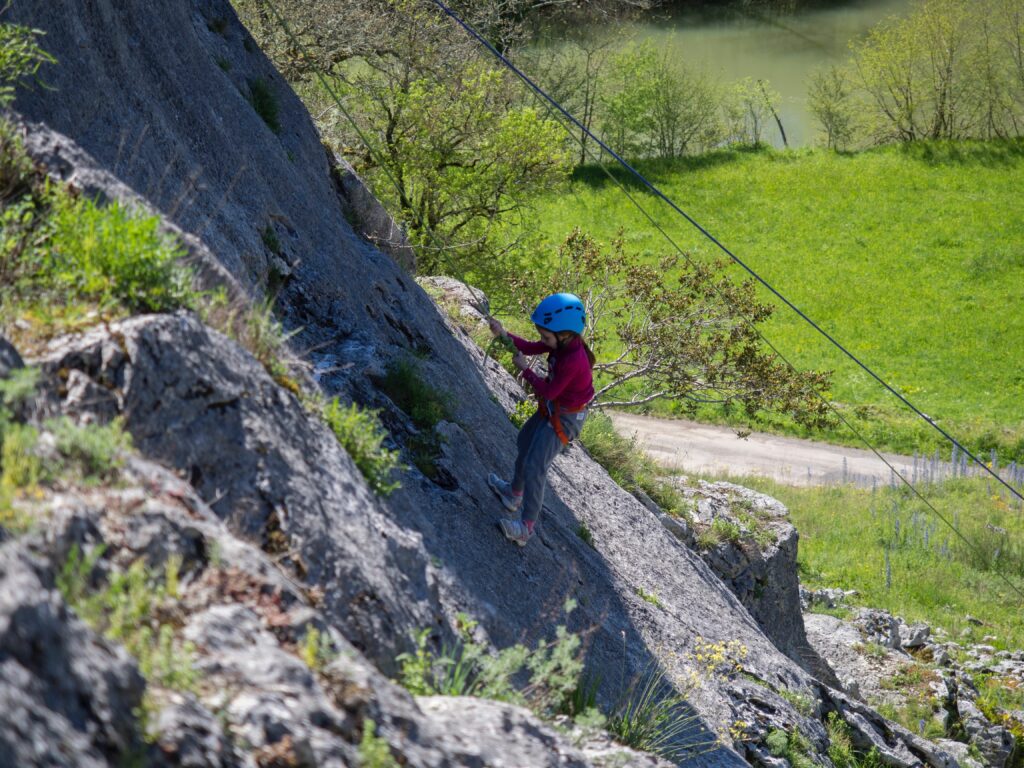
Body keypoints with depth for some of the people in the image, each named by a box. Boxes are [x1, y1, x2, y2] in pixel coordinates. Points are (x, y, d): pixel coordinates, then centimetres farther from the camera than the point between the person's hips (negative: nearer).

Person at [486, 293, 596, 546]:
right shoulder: (563, 343, -11)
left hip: (564, 418, -10)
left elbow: (549, 392, -28)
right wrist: (505, 335, -16)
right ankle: (515, 494, 52)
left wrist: (525, 369, -18)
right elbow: (530, 347, -2)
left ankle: (526, 527, -14)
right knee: (525, 442, 30)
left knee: (534, 465, -16)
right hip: (551, 409, 10)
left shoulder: (574, 361, -36)